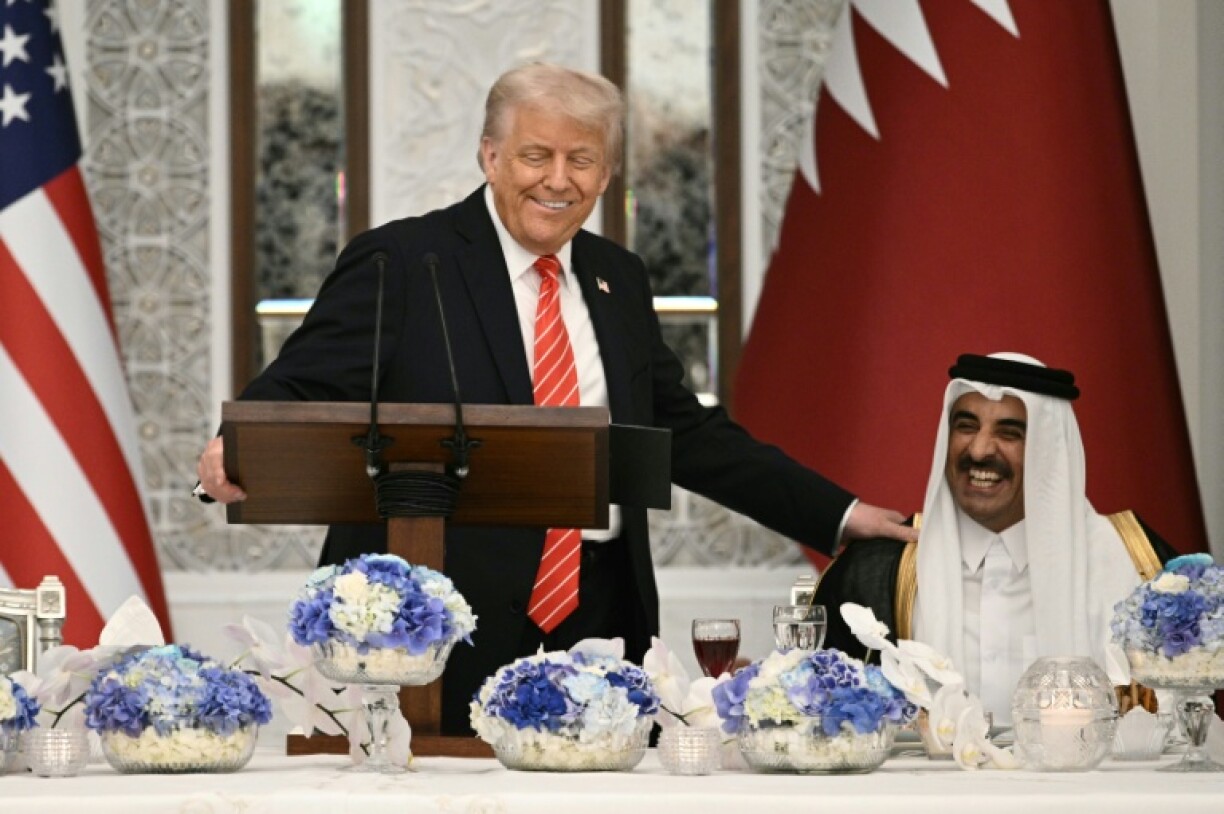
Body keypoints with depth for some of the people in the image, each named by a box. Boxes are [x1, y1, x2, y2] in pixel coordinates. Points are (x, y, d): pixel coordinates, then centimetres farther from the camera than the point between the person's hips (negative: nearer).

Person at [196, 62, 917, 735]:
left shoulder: (618, 280, 16)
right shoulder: (402, 263, -1)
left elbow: (683, 432, 21)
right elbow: (304, 390, -8)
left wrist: (840, 515, 17)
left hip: (598, 618, 5)